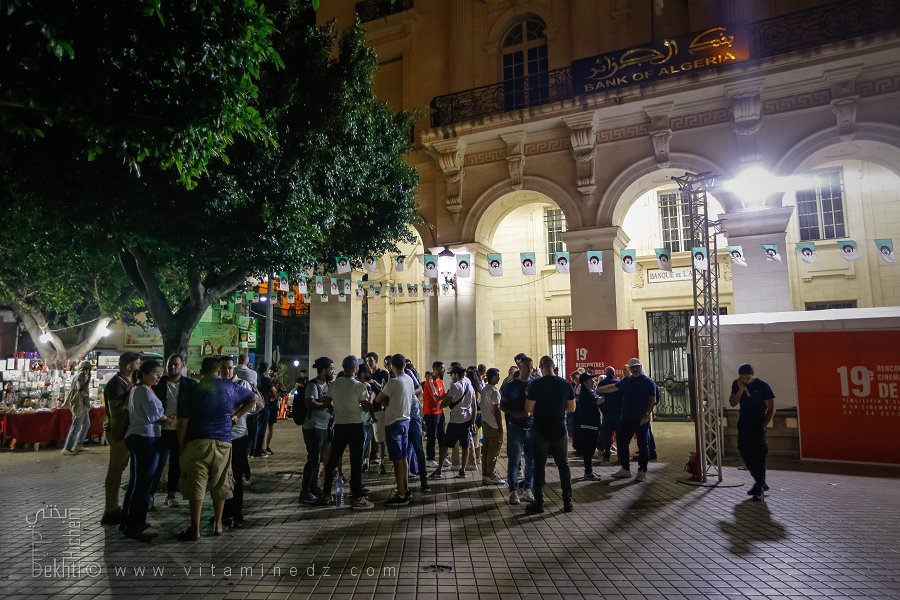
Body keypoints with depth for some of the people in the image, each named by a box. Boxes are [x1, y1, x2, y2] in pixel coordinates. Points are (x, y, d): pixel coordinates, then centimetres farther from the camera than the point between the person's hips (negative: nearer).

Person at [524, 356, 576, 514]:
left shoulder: (536, 384, -13)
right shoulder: (565, 384, -2)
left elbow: (528, 409, -13)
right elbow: (571, 408, 6)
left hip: (541, 431, -3)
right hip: (560, 430, 3)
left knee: (539, 466, 5)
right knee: (563, 464, 13)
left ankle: (538, 503, 11)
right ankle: (567, 502, 16)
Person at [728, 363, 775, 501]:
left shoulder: (763, 386, -11)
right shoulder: (736, 384, 1)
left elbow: (771, 408, -7)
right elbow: (732, 403, -3)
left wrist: (764, 425, -13)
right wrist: (740, 390, -16)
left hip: (758, 426, -5)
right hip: (743, 425, 5)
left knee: (758, 456, -8)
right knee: (745, 454, 10)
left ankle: (759, 487, -1)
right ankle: (760, 483, 27)